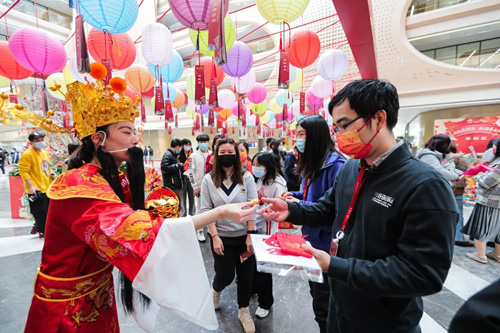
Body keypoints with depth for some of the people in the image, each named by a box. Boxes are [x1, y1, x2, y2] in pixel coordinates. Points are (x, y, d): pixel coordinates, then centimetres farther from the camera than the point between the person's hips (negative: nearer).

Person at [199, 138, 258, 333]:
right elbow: (205, 210, -5)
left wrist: (250, 235, -9)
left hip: (244, 236, 1)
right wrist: (214, 236, -10)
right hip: (221, 237, 0)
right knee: (225, 275, 13)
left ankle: (243, 311, 41)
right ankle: (216, 290, 51)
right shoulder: (208, 180, -6)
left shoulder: (246, 177, -7)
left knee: (246, 275, 14)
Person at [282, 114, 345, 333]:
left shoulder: (335, 164, -23)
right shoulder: (312, 162, 6)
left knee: (323, 306, 12)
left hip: (326, 244, -9)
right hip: (312, 239, 9)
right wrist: (296, 195, -1)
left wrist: (300, 204, -24)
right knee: (316, 294, 28)